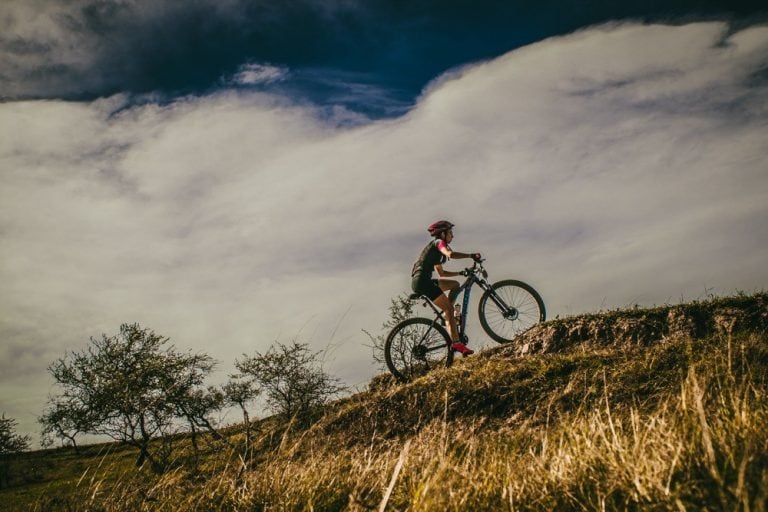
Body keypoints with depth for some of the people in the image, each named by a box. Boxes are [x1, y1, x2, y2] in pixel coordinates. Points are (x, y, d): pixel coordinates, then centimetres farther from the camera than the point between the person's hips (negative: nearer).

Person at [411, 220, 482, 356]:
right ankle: (456, 342, -20)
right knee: (449, 309, -11)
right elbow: (451, 254, -24)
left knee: (455, 284, 18)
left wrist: (461, 273, 27)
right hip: (421, 280, -9)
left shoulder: (435, 249, 27)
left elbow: (441, 273, 31)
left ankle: (448, 317, 10)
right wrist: (471, 255, -17)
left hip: (420, 281, 9)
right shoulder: (438, 242, -1)